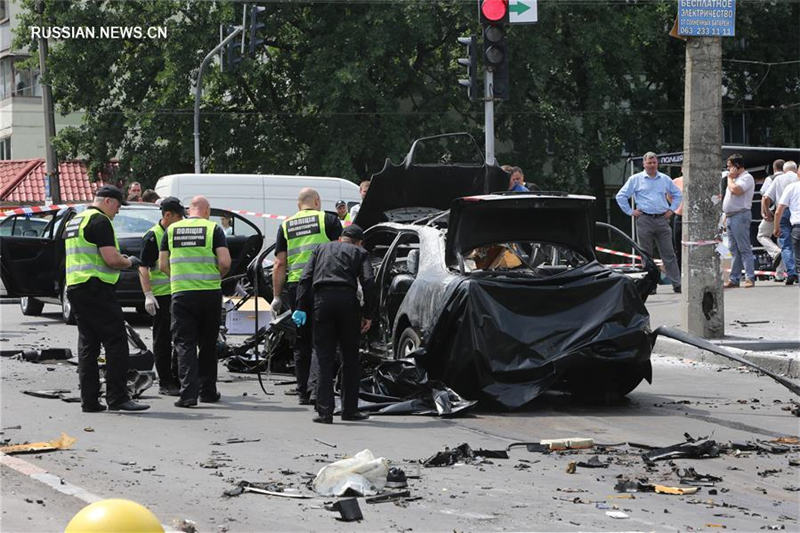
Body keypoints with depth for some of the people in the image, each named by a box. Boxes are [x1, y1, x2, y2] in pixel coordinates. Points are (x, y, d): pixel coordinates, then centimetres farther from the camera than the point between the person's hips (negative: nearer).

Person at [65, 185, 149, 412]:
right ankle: (117, 397, -11)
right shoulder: (100, 221, -10)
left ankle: (89, 400, 8)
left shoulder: (74, 221, 21)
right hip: (96, 288, -10)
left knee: (87, 345, 10)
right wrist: (129, 262, 2)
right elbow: (111, 259, -18)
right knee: (116, 342, -7)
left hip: (74, 287, 10)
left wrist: (120, 259, 23)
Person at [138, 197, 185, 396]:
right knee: (162, 342, -1)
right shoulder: (152, 237, -9)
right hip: (161, 295, -7)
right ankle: (165, 383, 4)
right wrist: (148, 295, -20)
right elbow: (143, 267, -12)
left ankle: (178, 380, 17)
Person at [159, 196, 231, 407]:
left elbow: (163, 265, 8)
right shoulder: (213, 229, 0)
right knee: (208, 344, 13)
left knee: (184, 344, 1)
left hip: (181, 293, 1)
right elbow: (225, 262, -8)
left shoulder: (171, 230, 8)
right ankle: (207, 391, 20)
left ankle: (188, 393, -12)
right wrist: (216, 277, 11)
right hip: (210, 293, -1)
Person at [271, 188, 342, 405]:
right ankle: (315, 385, -18)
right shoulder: (328, 220, 5)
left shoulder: (285, 226, 13)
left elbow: (279, 264, 9)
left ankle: (304, 393, 13)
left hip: (295, 287, 3)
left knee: (301, 343, 11)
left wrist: (276, 296, 11)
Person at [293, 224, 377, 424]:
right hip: (347, 300, -1)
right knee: (351, 358, 12)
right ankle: (350, 409, 13)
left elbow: (305, 279, 10)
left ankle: (325, 411, -3)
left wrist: (301, 307, 7)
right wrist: (368, 314, 4)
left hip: (321, 300, 1)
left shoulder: (321, 248, 24)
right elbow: (368, 282, 2)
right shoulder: (359, 253, 18)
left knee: (325, 359, 4)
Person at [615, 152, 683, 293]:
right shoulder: (635, 179, 5)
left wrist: (672, 209, 13)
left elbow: (678, 195, 25)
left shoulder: (665, 179, 12)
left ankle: (677, 284, 0)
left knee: (669, 254, -1)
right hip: (644, 220, -2)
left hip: (662, 219, 2)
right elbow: (621, 196, 6)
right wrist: (630, 212, 1)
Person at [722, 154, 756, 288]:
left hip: (740, 215, -10)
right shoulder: (735, 179, 22)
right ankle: (734, 279, 9)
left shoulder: (746, 178, -8)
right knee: (734, 250, 8)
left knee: (744, 248, -10)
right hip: (730, 216, 10)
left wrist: (729, 178, -6)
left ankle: (750, 278, -11)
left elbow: (735, 190, -24)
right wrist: (726, 216, 20)